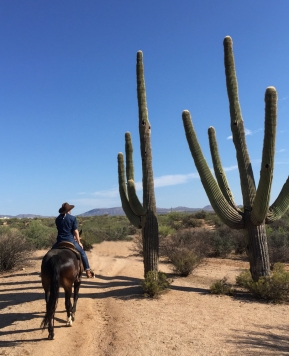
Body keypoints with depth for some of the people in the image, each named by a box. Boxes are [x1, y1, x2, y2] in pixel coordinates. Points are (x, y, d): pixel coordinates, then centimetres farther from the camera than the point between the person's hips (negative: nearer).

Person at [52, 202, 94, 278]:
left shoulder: (57, 219, 9)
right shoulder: (73, 218, -5)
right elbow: (75, 231, -7)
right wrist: (79, 242, 3)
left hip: (60, 241, 4)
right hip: (70, 241, -3)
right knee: (82, 253, 11)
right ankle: (87, 270, 6)